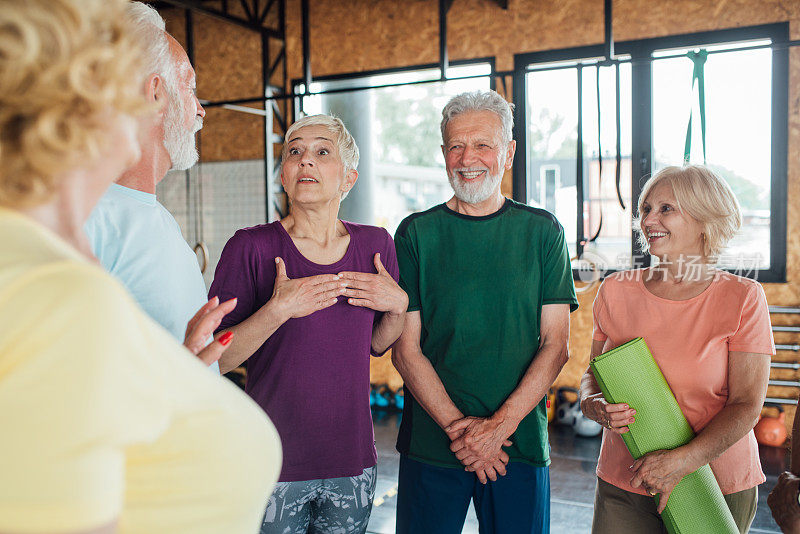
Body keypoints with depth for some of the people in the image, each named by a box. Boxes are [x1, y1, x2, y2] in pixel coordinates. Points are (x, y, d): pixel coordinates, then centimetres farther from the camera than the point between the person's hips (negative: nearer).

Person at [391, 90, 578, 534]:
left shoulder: (542, 232, 2)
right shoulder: (416, 234, 0)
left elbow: (555, 344, -2)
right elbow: (405, 349, -3)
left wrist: (500, 424, -12)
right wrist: (456, 425, -12)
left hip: (521, 444, 1)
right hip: (430, 444, 0)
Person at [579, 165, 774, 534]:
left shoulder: (742, 298, -7)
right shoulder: (616, 291, 1)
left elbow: (747, 406, -9)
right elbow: (592, 374, 9)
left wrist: (682, 461, -20)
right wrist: (592, 405, -13)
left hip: (717, 487, -2)